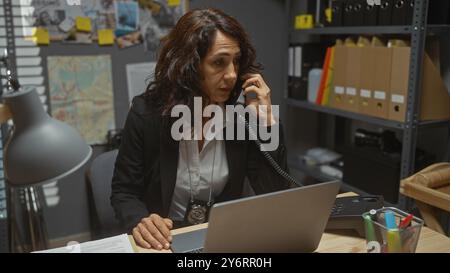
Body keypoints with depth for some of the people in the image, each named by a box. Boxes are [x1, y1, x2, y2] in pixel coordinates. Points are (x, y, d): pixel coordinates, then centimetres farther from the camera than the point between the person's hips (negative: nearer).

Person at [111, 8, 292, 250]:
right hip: (165, 241, -1)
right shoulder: (147, 112, -12)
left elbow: (276, 196, -8)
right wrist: (139, 222, -25)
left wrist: (266, 121, -15)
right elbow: (123, 191, -4)